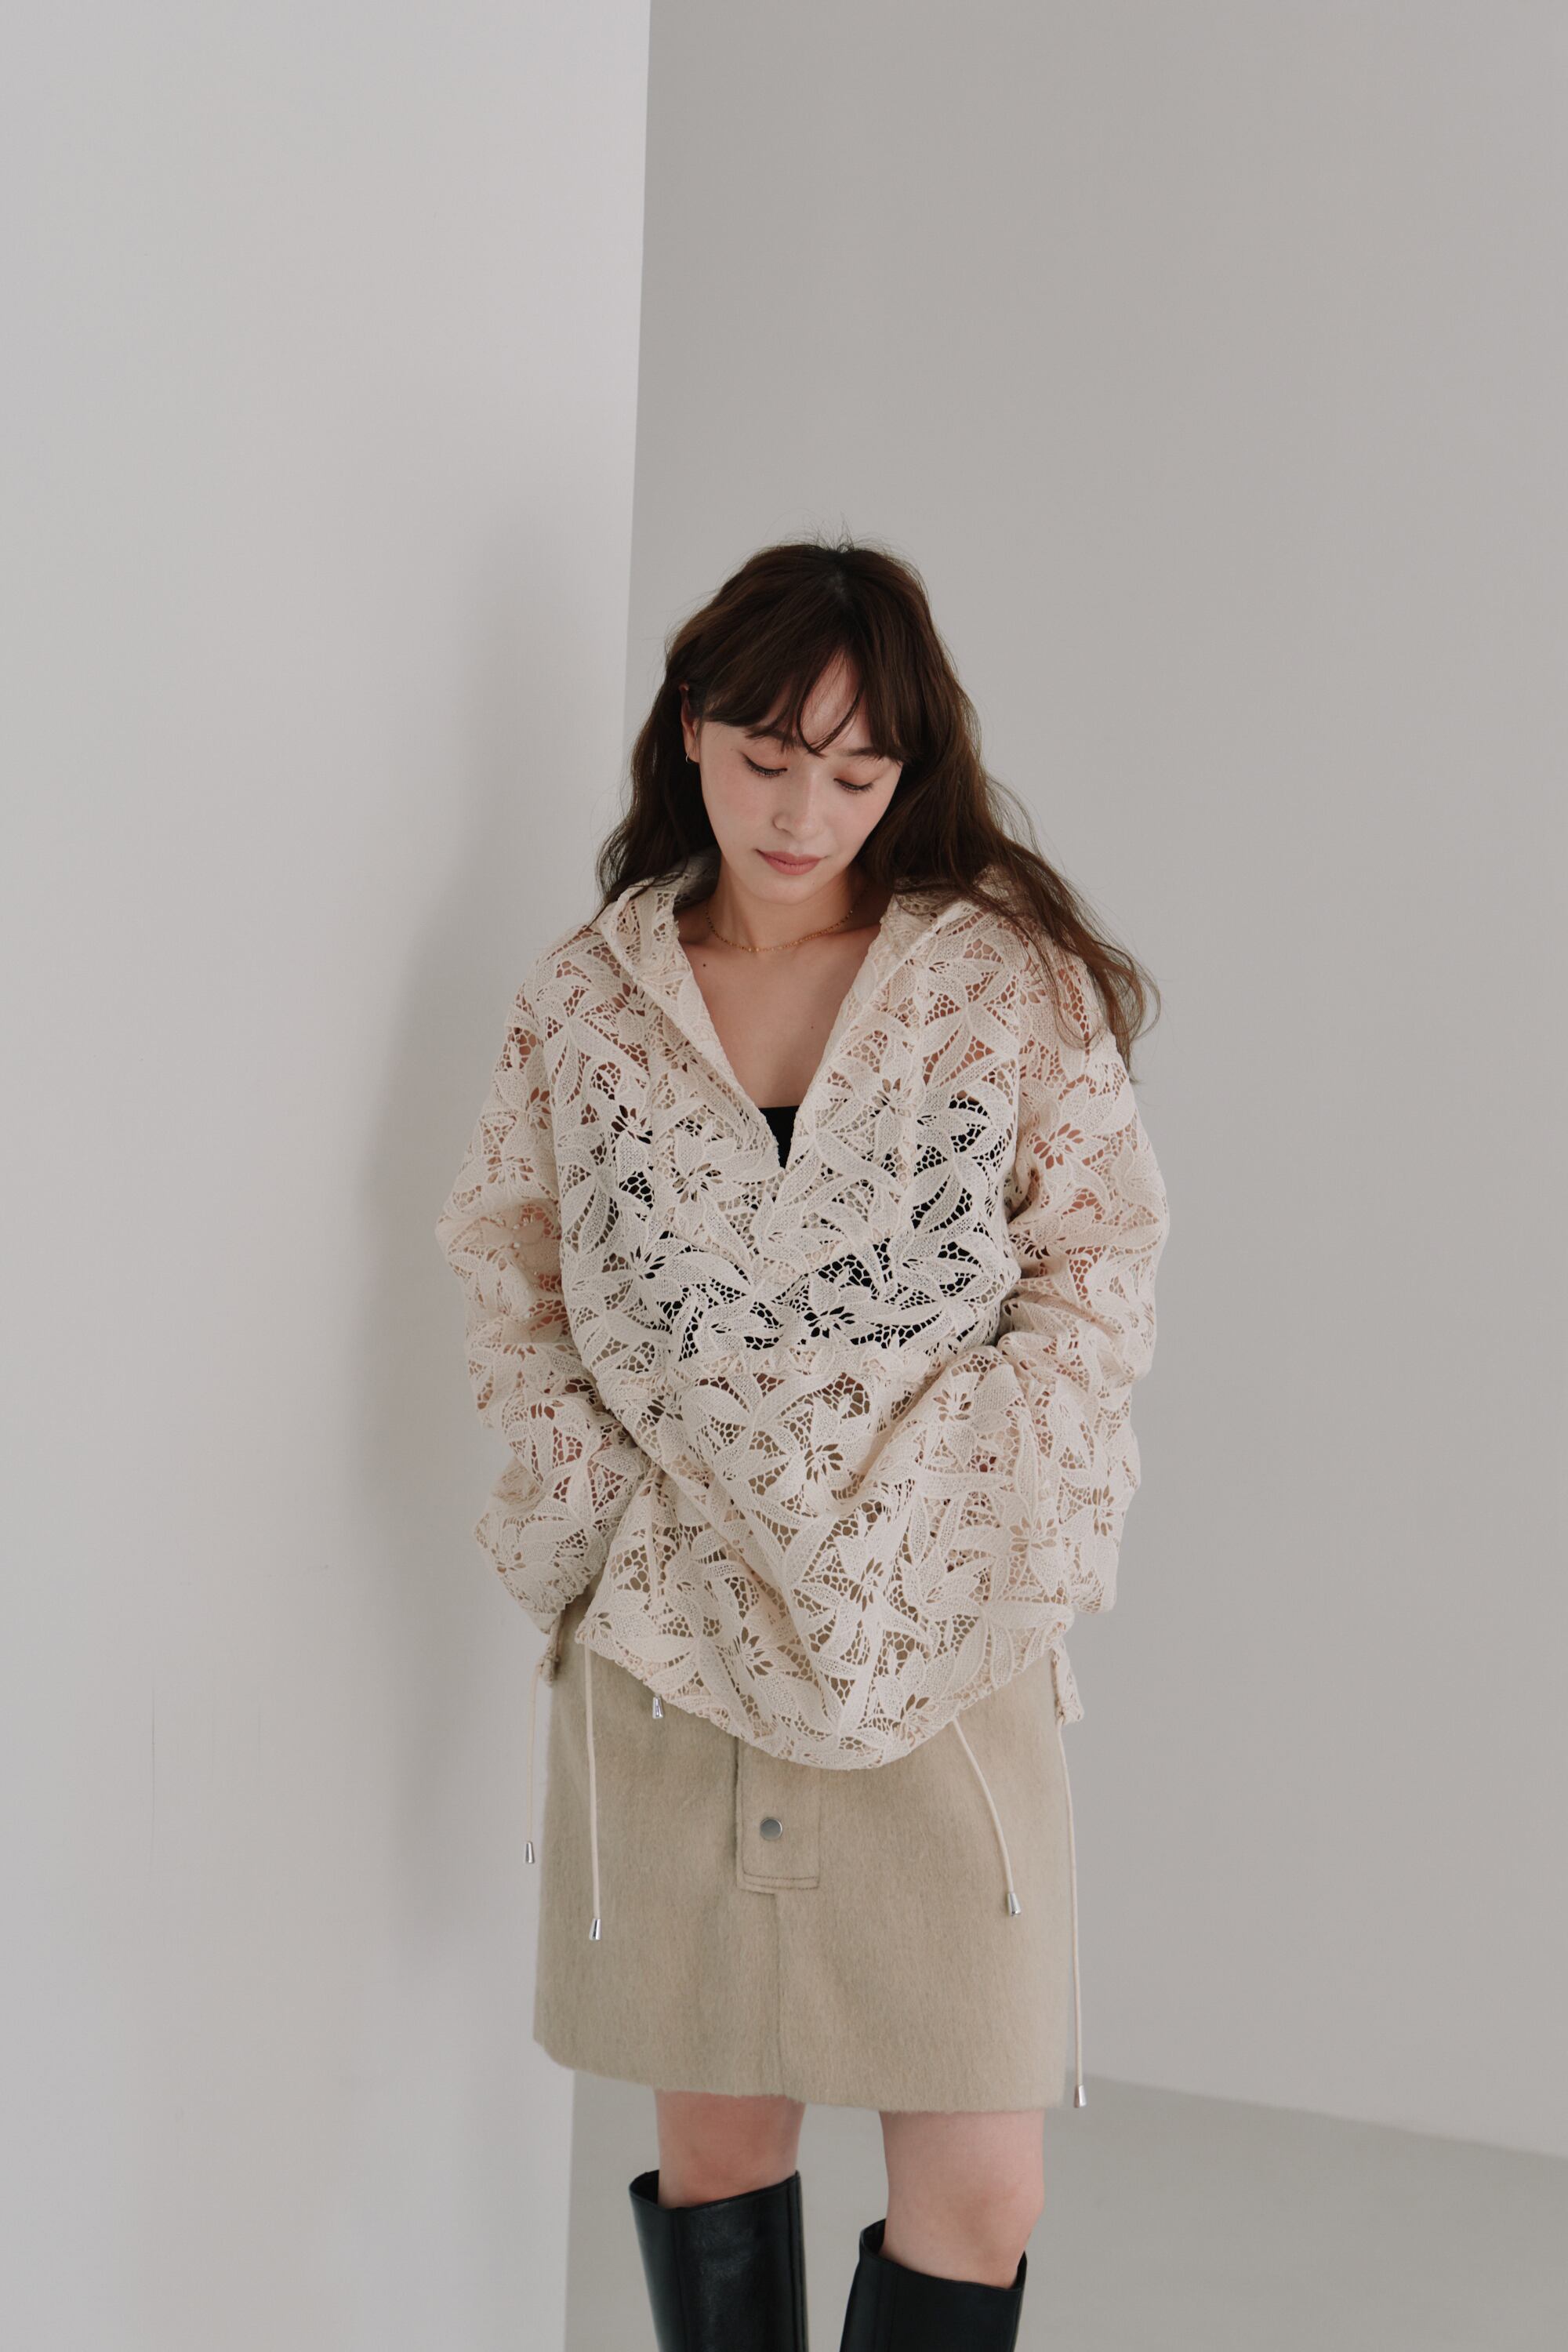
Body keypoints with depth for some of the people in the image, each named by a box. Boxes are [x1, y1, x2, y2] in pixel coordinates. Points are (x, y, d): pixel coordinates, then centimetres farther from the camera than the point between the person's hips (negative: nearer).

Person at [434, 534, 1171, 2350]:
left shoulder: (1013, 976, 0)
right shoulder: (585, 994, 5)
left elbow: (1098, 1263, 2)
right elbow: (507, 1266, 13)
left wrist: (980, 1516, -7)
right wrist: (577, 1495, 1)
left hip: (939, 1649, -1)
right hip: (668, 1636, 2)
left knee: (977, 2192, -3)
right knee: (712, 2132, 11)